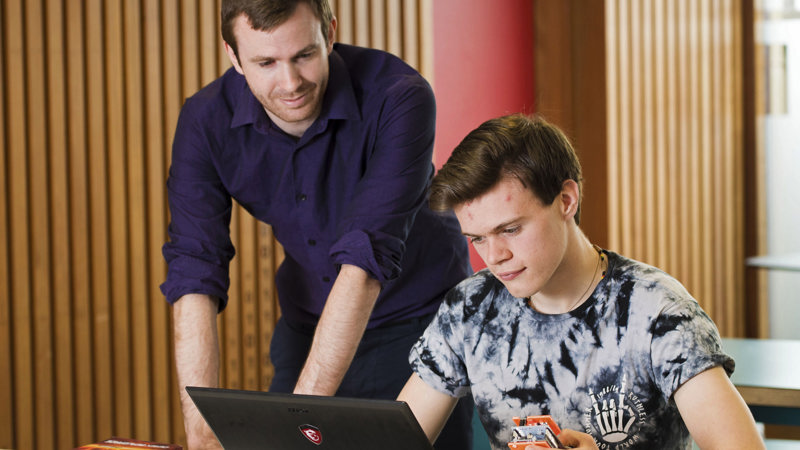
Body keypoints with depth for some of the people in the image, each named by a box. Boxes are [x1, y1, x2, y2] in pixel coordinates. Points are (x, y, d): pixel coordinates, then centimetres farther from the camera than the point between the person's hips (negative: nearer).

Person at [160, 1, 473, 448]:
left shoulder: (400, 98, -28)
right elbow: (194, 278, -22)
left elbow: (365, 262, -36)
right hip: (310, 326, 3)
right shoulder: (206, 121, -17)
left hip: (420, 320, -3)